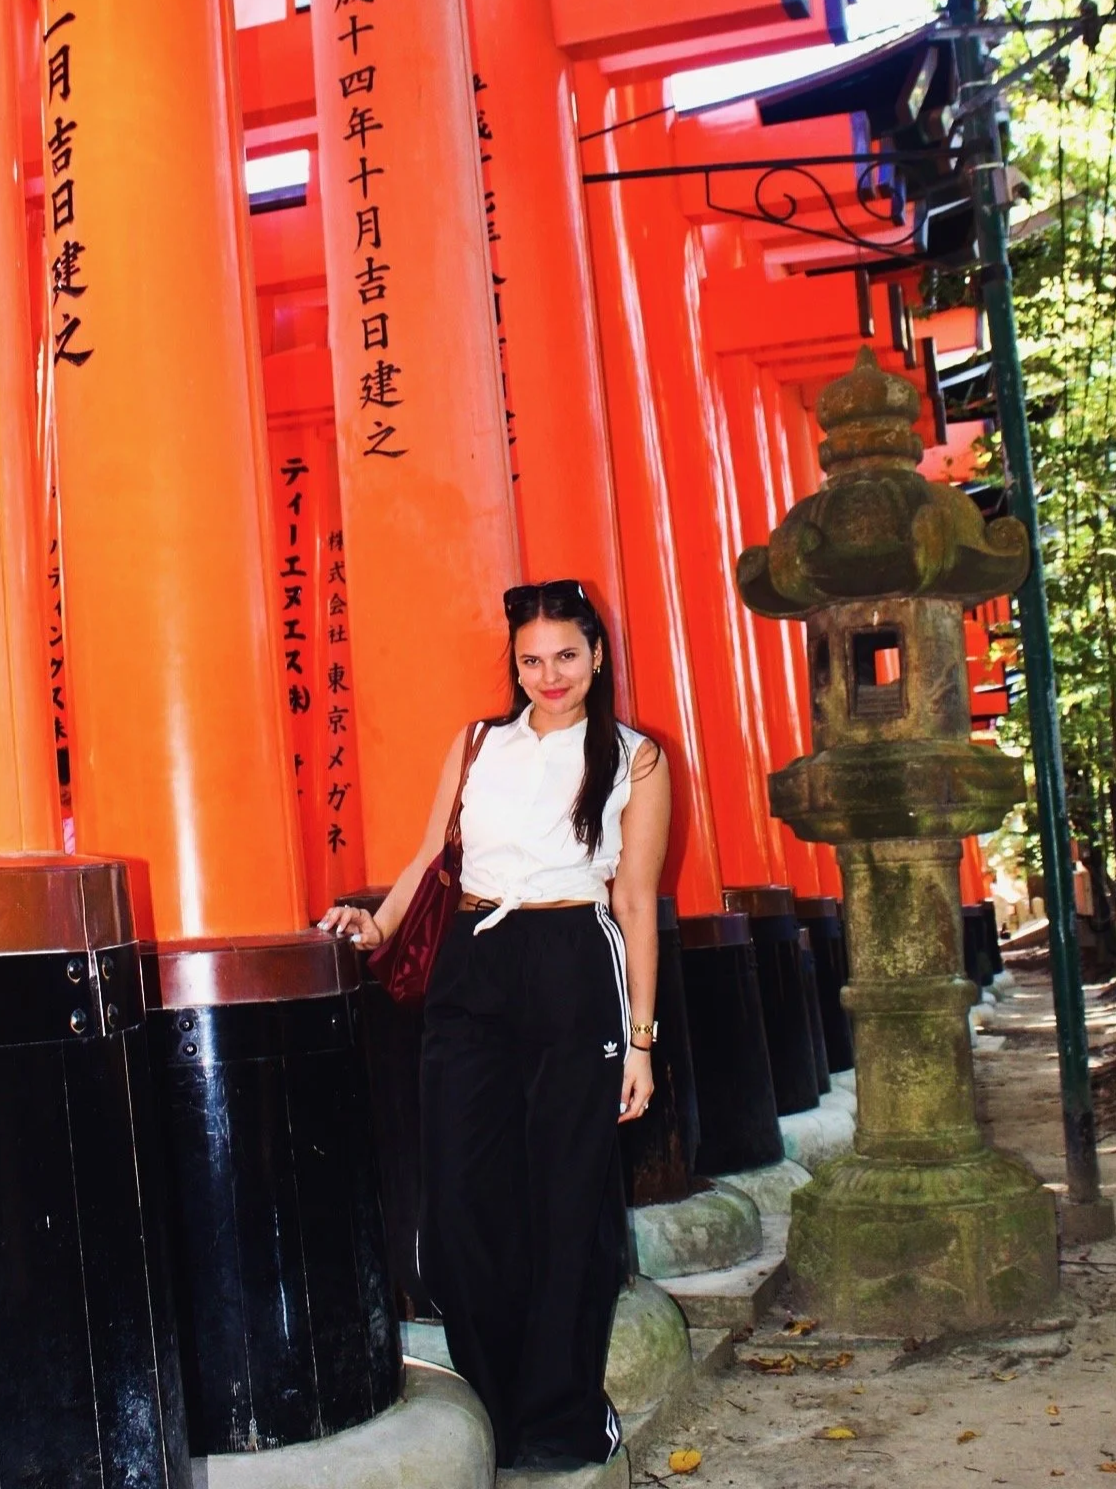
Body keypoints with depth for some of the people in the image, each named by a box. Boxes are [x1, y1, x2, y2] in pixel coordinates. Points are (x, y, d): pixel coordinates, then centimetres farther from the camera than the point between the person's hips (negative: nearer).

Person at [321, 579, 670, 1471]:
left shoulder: (635, 759, 4)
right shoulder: (478, 743, 12)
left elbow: (636, 902, 2)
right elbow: (431, 853, 16)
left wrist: (639, 1038, -1)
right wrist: (380, 923, -2)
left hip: (576, 975, -3)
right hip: (472, 972, 3)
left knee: (568, 1195, 4)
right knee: (462, 1193, 3)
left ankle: (561, 1413, 22)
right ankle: (491, 1405, 22)